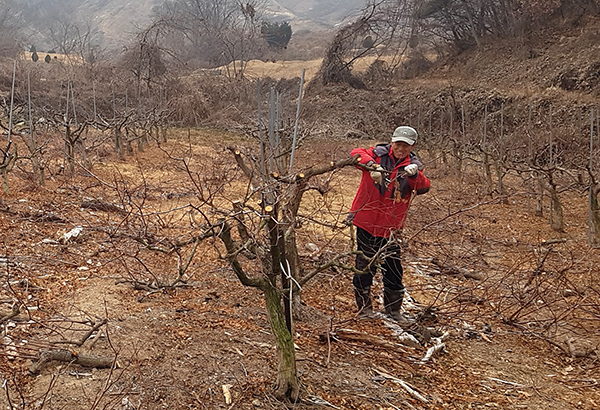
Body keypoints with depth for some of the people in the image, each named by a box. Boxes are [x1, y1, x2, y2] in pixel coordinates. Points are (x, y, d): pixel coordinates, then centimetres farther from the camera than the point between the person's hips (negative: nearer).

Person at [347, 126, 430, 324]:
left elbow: (424, 187, -14)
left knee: (393, 267, 10)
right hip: (366, 220, -2)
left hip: (390, 225, 2)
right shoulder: (379, 154, -5)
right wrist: (371, 165, -39)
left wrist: (414, 174, -35)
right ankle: (364, 306, 23)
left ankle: (393, 309, 27)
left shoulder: (413, 165, 2)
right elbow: (356, 153, -20)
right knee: (365, 265, 6)